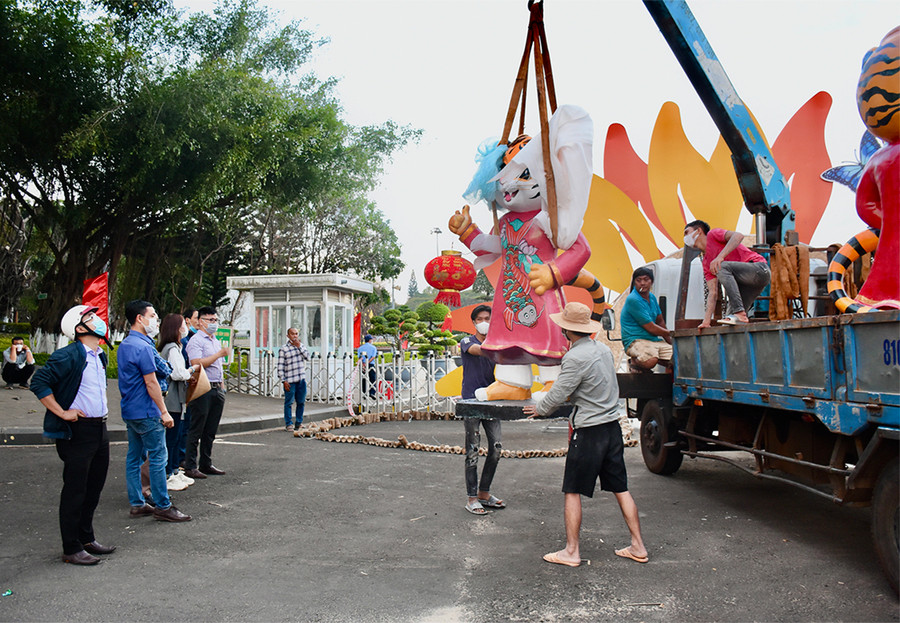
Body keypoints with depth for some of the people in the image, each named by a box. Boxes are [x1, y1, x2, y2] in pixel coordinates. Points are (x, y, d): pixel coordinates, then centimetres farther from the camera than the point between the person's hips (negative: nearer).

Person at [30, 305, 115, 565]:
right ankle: (71, 549, 10)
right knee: (75, 491, 0)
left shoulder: (100, 356, 12)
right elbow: (39, 382, -20)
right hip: (78, 430, -8)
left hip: (100, 428, 8)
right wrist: (62, 413, -19)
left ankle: (87, 538, 30)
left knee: (94, 487, 16)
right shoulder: (69, 355, -15)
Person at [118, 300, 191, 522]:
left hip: (129, 411, 10)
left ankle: (137, 504, 19)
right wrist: (164, 412, -14)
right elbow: (151, 383, -19)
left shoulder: (124, 345, 13)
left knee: (134, 458, 12)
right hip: (146, 412, -10)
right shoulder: (143, 347, -18)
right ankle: (163, 507, 0)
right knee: (158, 458, -4)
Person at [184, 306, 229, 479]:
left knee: (210, 431, 12)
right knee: (196, 430, -4)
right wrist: (218, 354, -17)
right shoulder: (196, 341, -7)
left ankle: (206, 464, 19)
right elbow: (197, 363, -20)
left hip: (217, 389, 8)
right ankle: (190, 467, 1)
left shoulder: (216, 341, 20)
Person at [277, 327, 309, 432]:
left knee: (301, 402, 8)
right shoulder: (283, 349, -3)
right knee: (289, 402, 1)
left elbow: (307, 357, -1)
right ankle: (288, 424, 10)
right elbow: (280, 366, -5)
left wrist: (299, 346, -9)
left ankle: (298, 423, 20)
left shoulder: (301, 346, 13)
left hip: (301, 380, 5)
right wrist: (284, 381, -10)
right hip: (290, 381, -4)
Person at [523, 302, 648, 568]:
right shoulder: (603, 349, 7)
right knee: (621, 488, 14)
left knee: (572, 491, 3)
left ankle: (571, 551, 8)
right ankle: (638, 547, 19)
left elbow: (558, 395, -14)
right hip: (612, 426, 8)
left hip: (589, 431, -8)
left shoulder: (576, 358, -18)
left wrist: (539, 409, 6)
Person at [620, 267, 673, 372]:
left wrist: (669, 340, 23)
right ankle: (635, 360, -3)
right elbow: (650, 328, -13)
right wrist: (669, 334, 2)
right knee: (650, 361, -38)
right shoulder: (633, 300, -14)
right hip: (636, 341, -7)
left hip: (656, 340, 7)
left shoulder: (651, 297, 13)